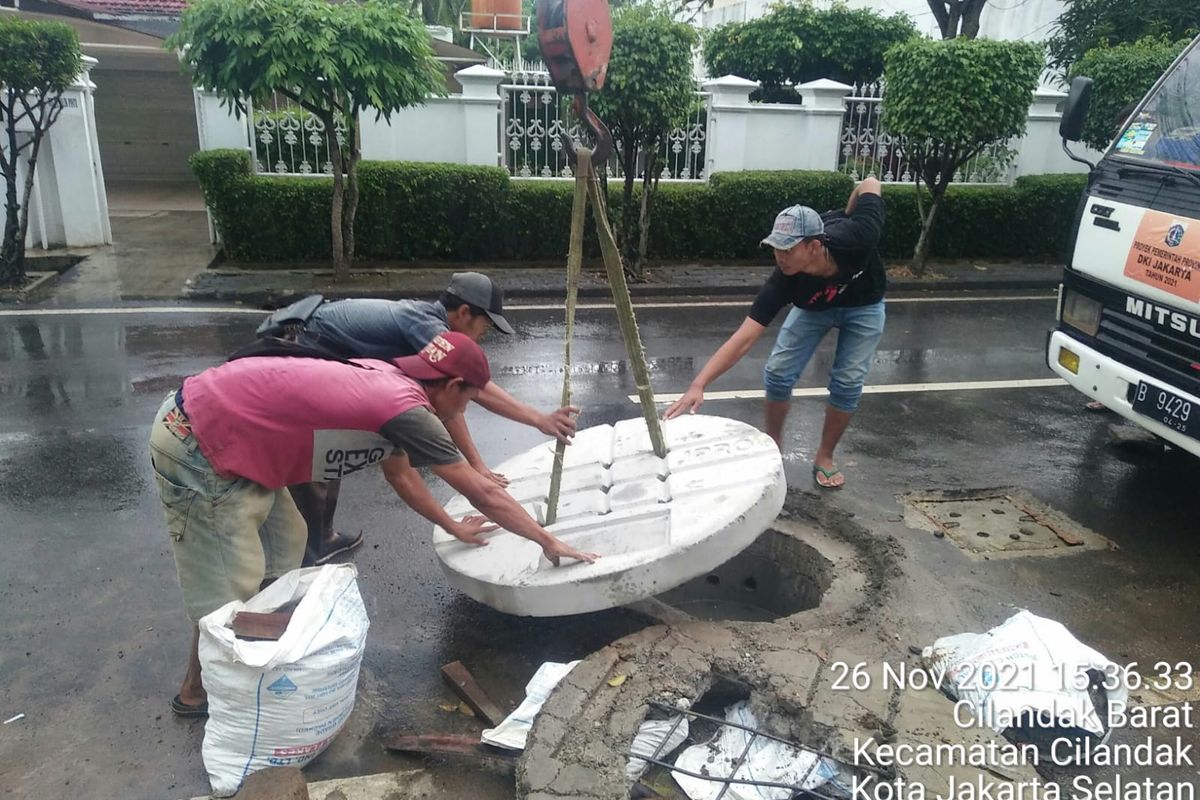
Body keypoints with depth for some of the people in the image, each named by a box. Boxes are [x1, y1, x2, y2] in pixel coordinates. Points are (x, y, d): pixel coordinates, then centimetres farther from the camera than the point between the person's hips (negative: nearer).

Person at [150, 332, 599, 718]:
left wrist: (453, 528, 33)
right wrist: (548, 543, 0)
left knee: (283, 545, 20)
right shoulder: (406, 409, -19)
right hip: (196, 443, -10)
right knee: (230, 591, 3)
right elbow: (483, 495, -12)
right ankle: (197, 692, 27)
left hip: (217, 424, 10)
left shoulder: (385, 381, 8)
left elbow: (401, 475, 23)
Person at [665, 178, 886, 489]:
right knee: (778, 373, -10)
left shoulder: (853, 239, -44)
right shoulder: (783, 281, -40)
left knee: (847, 382, -8)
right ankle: (773, 446, 13)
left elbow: (870, 184, -25)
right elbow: (744, 337, -44)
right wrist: (698, 385, -54)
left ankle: (824, 457, 13)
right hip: (813, 307, 1)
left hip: (863, 305, 0)